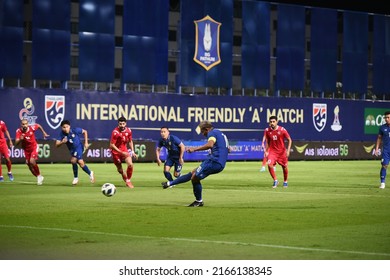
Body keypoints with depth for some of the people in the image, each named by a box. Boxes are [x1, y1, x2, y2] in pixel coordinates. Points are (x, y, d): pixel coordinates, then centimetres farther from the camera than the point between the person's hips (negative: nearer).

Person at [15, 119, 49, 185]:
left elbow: (38, 126, 3)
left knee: (32, 161, -23)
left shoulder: (32, 128, -21)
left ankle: (39, 175, -2)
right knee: (29, 165, 9)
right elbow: (16, 143, -28)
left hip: (34, 147, -3)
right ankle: (39, 177, 31)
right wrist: (20, 139, -47)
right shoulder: (19, 131, -21)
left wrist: (44, 133, 8)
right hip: (26, 149, 3)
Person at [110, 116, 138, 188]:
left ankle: (128, 181, 3)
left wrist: (132, 152, 4)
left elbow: (130, 141, 12)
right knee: (120, 169, 4)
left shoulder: (128, 131, -6)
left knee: (130, 165, -16)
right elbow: (112, 145, -23)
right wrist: (121, 152, -28)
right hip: (116, 152, -4)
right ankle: (126, 179, 33)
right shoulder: (115, 132, -23)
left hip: (124, 150, 4)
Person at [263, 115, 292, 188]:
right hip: (272, 151, 1)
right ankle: (275, 181, -2)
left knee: (284, 167, 8)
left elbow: (289, 140, -4)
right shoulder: (267, 130, -5)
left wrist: (288, 150, -13)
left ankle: (285, 182, 32)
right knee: (270, 165, -20)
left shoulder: (282, 130, -13)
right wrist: (266, 151, 7)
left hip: (282, 151, -1)